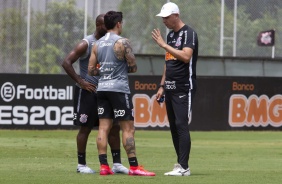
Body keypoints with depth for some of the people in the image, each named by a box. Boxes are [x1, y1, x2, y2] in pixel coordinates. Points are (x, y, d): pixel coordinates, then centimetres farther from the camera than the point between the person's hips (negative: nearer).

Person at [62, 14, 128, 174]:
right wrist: (81, 82, -18)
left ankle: (117, 163, 8)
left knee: (114, 127, 3)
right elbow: (67, 63, -15)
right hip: (87, 92, -6)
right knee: (85, 128, -1)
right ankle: (81, 164, 8)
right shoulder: (86, 44, -11)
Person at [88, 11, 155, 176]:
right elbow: (133, 68, -8)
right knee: (128, 128, -3)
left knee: (104, 127, 5)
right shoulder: (122, 42, -8)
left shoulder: (97, 44, 9)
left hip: (102, 88, 6)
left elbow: (91, 70, 9)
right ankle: (134, 167, -5)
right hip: (119, 88, -6)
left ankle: (104, 166, 1)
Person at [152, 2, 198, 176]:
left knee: (181, 125, -14)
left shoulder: (189, 33, -10)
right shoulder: (171, 34, 17)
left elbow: (186, 57, -25)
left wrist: (164, 45, -22)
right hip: (170, 89, 9)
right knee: (174, 127, 8)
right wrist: (162, 86, 19)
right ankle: (180, 165, 12)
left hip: (184, 89, -9)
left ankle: (184, 167, -16)